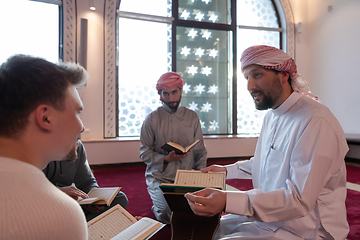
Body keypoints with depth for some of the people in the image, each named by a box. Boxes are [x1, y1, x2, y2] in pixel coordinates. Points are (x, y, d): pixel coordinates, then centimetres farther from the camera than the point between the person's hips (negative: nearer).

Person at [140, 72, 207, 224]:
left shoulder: (192, 117, 9)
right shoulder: (152, 119, 1)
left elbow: (200, 150, 12)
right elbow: (144, 153, -1)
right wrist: (166, 159, -18)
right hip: (159, 176, -2)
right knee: (170, 215, -23)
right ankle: (157, 207, 13)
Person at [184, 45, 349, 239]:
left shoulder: (315, 122, -25)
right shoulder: (271, 116, 8)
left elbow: (299, 200, -29)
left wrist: (227, 201, -38)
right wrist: (226, 170, 16)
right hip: (270, 218, 8)